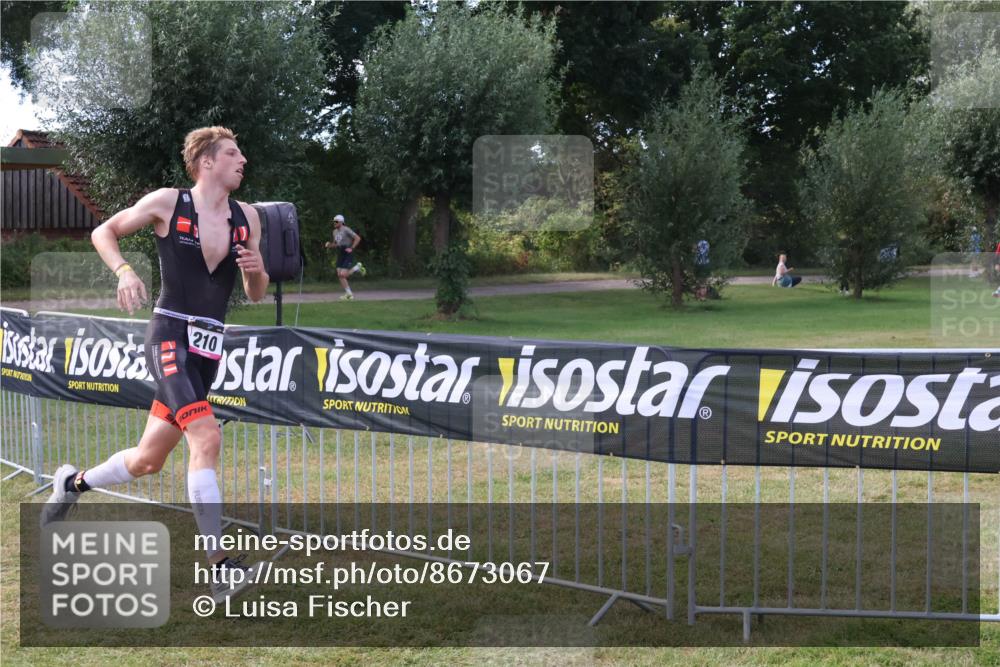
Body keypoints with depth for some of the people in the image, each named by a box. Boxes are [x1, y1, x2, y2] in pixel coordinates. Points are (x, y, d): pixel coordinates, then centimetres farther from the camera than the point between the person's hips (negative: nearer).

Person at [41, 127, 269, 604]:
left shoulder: (246, 218, 9)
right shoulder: (167, 203, -4)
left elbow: (256, 295, 15)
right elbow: (104, 232, 8)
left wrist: (256, 271, -8)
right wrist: (123, 270, -10)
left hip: (207, 350, 6)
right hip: (170, 336, -6)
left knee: (147, 461, 12)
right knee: (206, 438, -25)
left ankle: (74, 483, 42)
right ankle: (219, 568, -24)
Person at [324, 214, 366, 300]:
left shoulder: (346, 230, -12)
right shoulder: (335, 232, 12)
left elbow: (358, 238, -13)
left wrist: (351, 248, -18)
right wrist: (329, 245, 3)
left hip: (348, 255, -7)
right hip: (340, 255, 7)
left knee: (343, 274, -16)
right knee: (340, 275, -1)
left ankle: (358, 267, 10)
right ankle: (349, 294, 8)